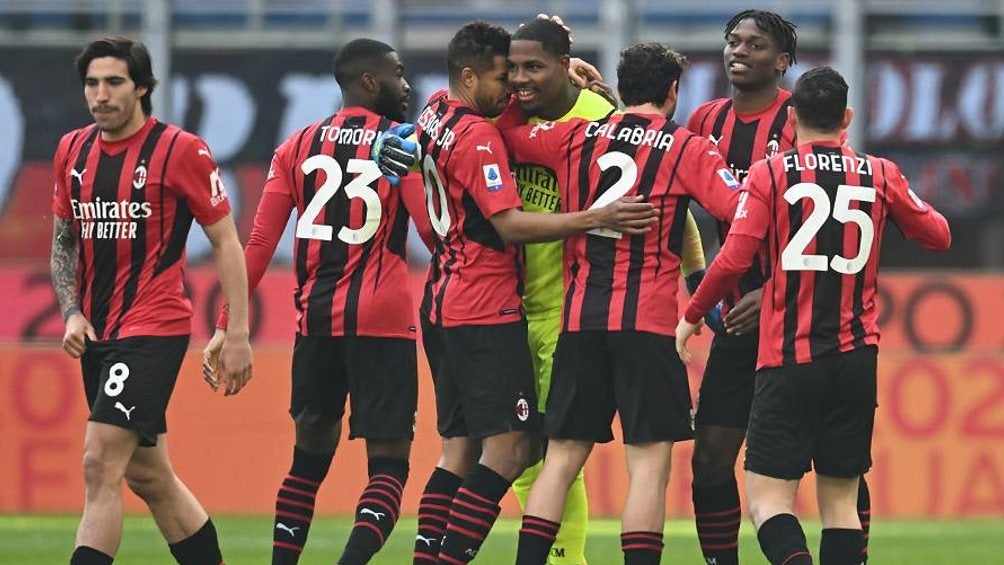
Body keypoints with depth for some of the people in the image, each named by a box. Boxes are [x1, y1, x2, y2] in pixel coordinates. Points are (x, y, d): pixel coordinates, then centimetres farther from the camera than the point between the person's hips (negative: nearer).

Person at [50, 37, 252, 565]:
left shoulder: (181, 150, -9)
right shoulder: (72, 150, 8)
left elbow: (226, 243, -4)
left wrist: (236, 334, -8)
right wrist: (71, 313, 2)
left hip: (154, 328, -7)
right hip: (97, 333, 7)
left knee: (100, 466, -16)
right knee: (148, 476, 14)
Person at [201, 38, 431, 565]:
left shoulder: (298, 146, 9)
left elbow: (259, 244, 5)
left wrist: (226, 326, 6)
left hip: (315, 319, 4)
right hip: (382, 323, -4)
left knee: (310, 452, 19)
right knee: (389, 463, -1)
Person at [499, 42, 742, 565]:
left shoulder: (574, 137, 10)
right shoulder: (686, 149, 0)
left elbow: (503, 133, 19)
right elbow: (740, 209, -11)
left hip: (578, 320, 4)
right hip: (646, 322, -4)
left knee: (562, 457, 8)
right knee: (650, 459, -4)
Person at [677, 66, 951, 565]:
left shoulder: (769, 175, -4)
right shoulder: (879, 175, 6)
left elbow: (733, 261, -11)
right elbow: (938, 235, 18)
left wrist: (691, 317, 5)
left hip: (788, 359, -3)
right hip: (856, 356, 3)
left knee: (768, 499, -4)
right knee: (840, 498, 11)